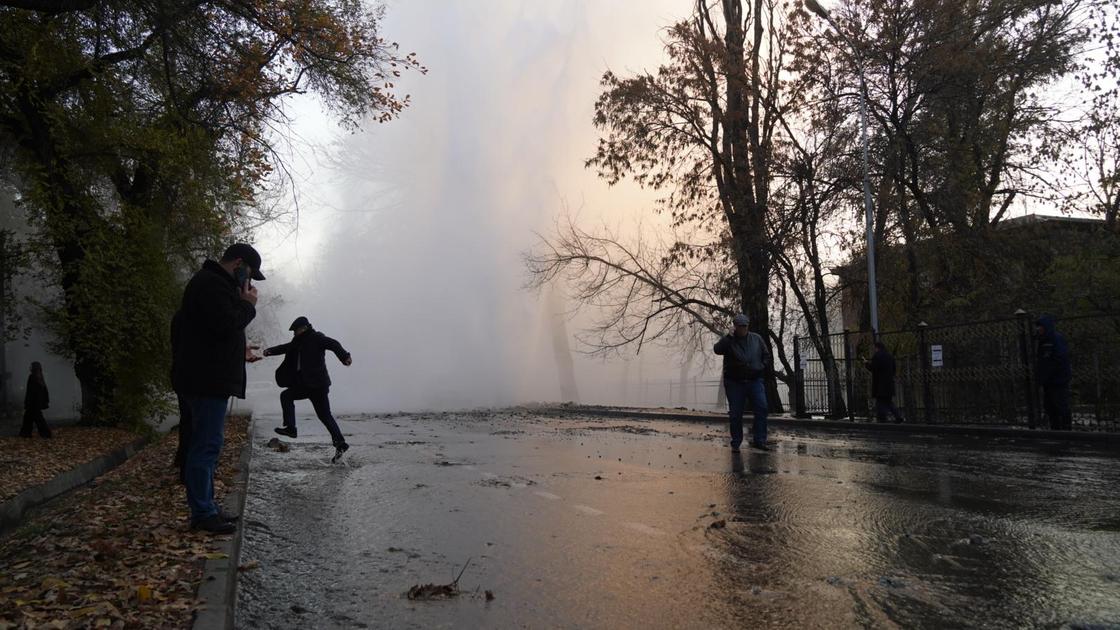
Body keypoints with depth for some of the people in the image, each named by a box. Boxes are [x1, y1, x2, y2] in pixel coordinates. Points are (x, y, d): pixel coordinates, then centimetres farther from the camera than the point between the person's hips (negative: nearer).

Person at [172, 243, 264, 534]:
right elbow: (227, 325, -23)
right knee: (206, 445, -8)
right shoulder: (211, 284, -15)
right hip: (208, 380, -12)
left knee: (206, 444, 15)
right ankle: (202, 514, -3)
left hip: (210, 379, 12)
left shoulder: (213, 283, 20)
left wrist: (243, 304, 8)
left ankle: (206, 508, 23)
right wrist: (247, 304, -10)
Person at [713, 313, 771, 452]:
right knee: (736, 414, 1)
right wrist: (729, 337, -25)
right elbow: (717, 349, -20)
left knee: (761, 408, -10)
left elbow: (766, 355, 15)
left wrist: (762, 368, -1)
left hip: (755, 380, 2)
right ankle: (735, 443, 12)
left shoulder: (757, 339, 9)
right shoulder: (728, 340, -1)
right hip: (734, 383, -2)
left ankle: (759, 440, -3)